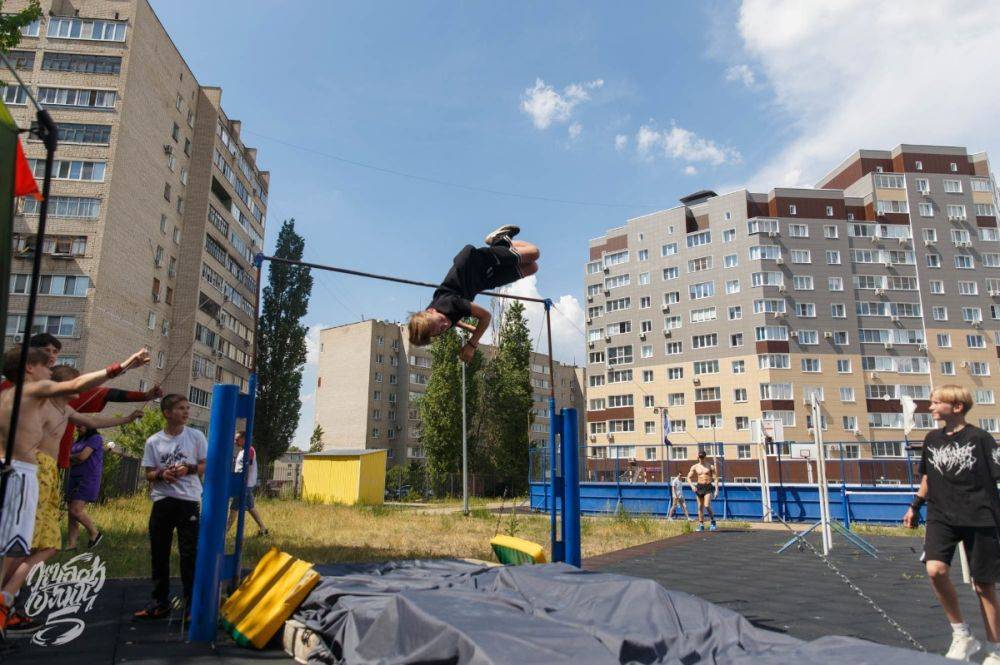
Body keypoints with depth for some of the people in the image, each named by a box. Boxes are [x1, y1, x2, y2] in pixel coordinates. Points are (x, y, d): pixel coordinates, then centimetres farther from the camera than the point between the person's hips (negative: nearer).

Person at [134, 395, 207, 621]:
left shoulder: (196, 436, 0)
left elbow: (206, 466, 3)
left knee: (189, 553, -1)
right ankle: (160, 601, 25)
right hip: (162, 502, 2)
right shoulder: (153, 441, 2)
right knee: (159, 553, 11)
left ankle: (191, 603, 9)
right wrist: (161, 474, -14)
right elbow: (148, 474, 7)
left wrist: (188, 469, -15)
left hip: (189, 501, -2)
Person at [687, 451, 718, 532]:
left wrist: (716, 489, -9)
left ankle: (713, 521, 3)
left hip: (708, 487, -3)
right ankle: (701, 525, 14)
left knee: (707, 506, -18)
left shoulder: (710, 467, 3)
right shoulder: (694, 467, 6)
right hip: (699, 487, 3)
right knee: (700, 507, 5)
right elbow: (689, 478, 4)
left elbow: (714, 478, 0)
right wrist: (692, 486, -13)